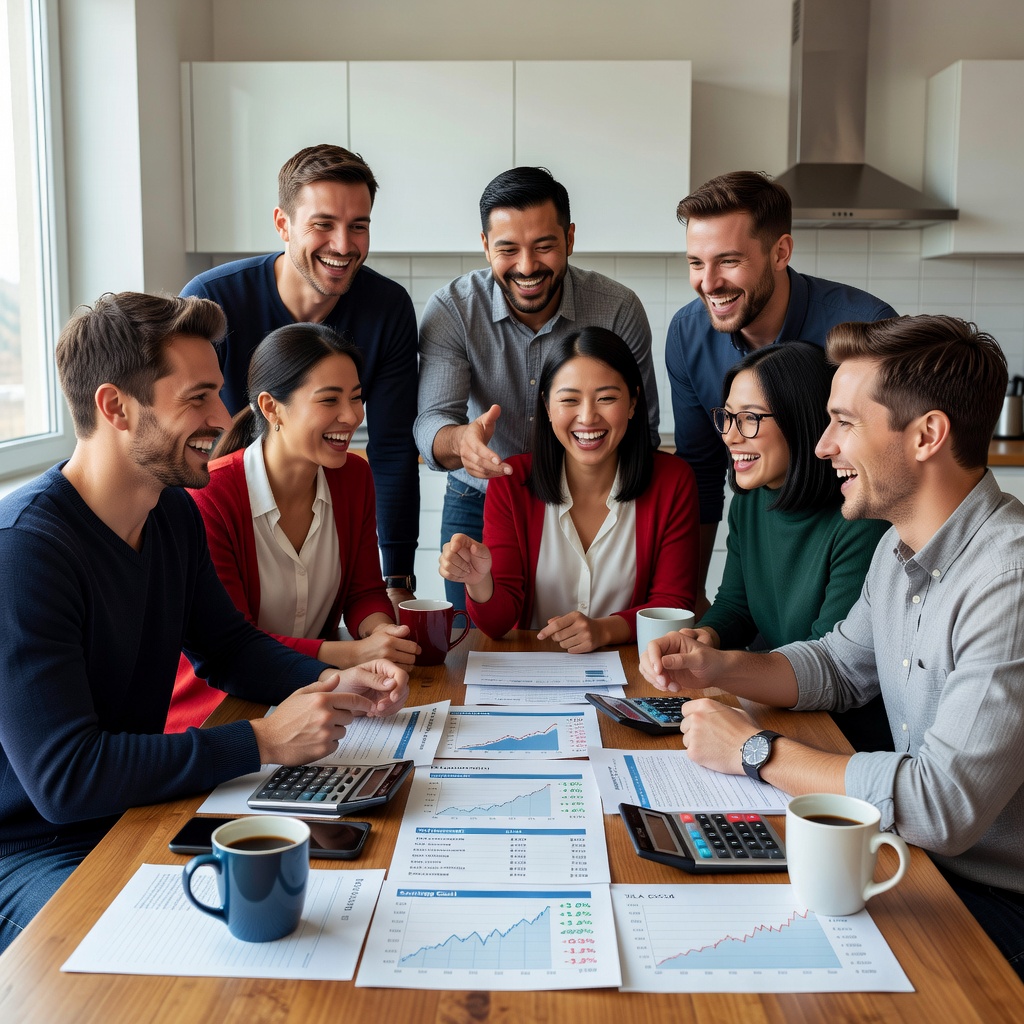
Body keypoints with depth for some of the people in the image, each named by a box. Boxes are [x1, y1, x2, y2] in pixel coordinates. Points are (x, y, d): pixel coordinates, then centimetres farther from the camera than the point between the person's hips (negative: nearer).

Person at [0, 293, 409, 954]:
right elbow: (63, 778, -30)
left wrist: (333, 685, -3)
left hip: (137, 805, 8)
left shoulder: (176, 513, 2)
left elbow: (226, 644, 16)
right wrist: (263, 742, -28)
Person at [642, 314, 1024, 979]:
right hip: (920, 852, 8)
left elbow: (943, 804, -32)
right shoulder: (899, 548, 3)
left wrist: (755, 750, -21)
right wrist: (716, 667, 1)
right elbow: (841, 666, 19)